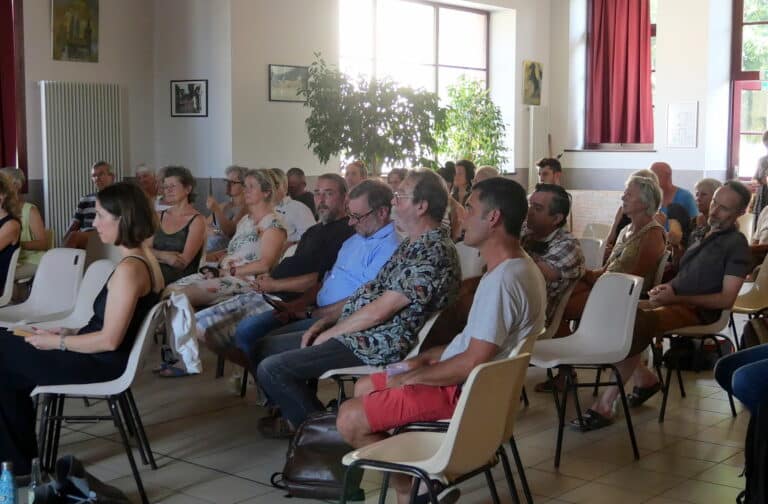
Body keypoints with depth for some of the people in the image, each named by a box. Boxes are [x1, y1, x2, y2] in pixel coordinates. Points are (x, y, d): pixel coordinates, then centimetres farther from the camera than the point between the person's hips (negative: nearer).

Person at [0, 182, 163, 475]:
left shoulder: (128, 270, -26)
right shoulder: (143, 257, 5)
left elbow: (109, 340, -26)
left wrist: (56, 342, -13)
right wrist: (69, 332, 7)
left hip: (101, 362, -10)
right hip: (104, 355, 10)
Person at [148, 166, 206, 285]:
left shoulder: (197, 221, -3)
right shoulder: (160, 217, 16)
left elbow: (183, 262, -11)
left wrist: (157, 255, -3)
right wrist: (164, 255, -11)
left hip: (181, 281, -5)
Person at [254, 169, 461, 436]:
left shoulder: (434, 253, -19)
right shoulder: (411, 244, 14)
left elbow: (379, 311, -21)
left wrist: (329, 333, -9)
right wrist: (325, 321, 7)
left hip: (377, 346, -11)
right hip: (353, 331, 11)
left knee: (271, 369, -17)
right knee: (264, 347, 10)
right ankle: (297, 413, 20)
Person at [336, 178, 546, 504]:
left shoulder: (502, 280, -26)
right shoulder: (516, 267, 7)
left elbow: (472, 363, -26)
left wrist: (412, 376, -13)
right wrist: (428, 357, 10)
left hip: (465, 392, -11)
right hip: (467, 379, 11)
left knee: (349, 419, -11)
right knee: (364, 388, 19)